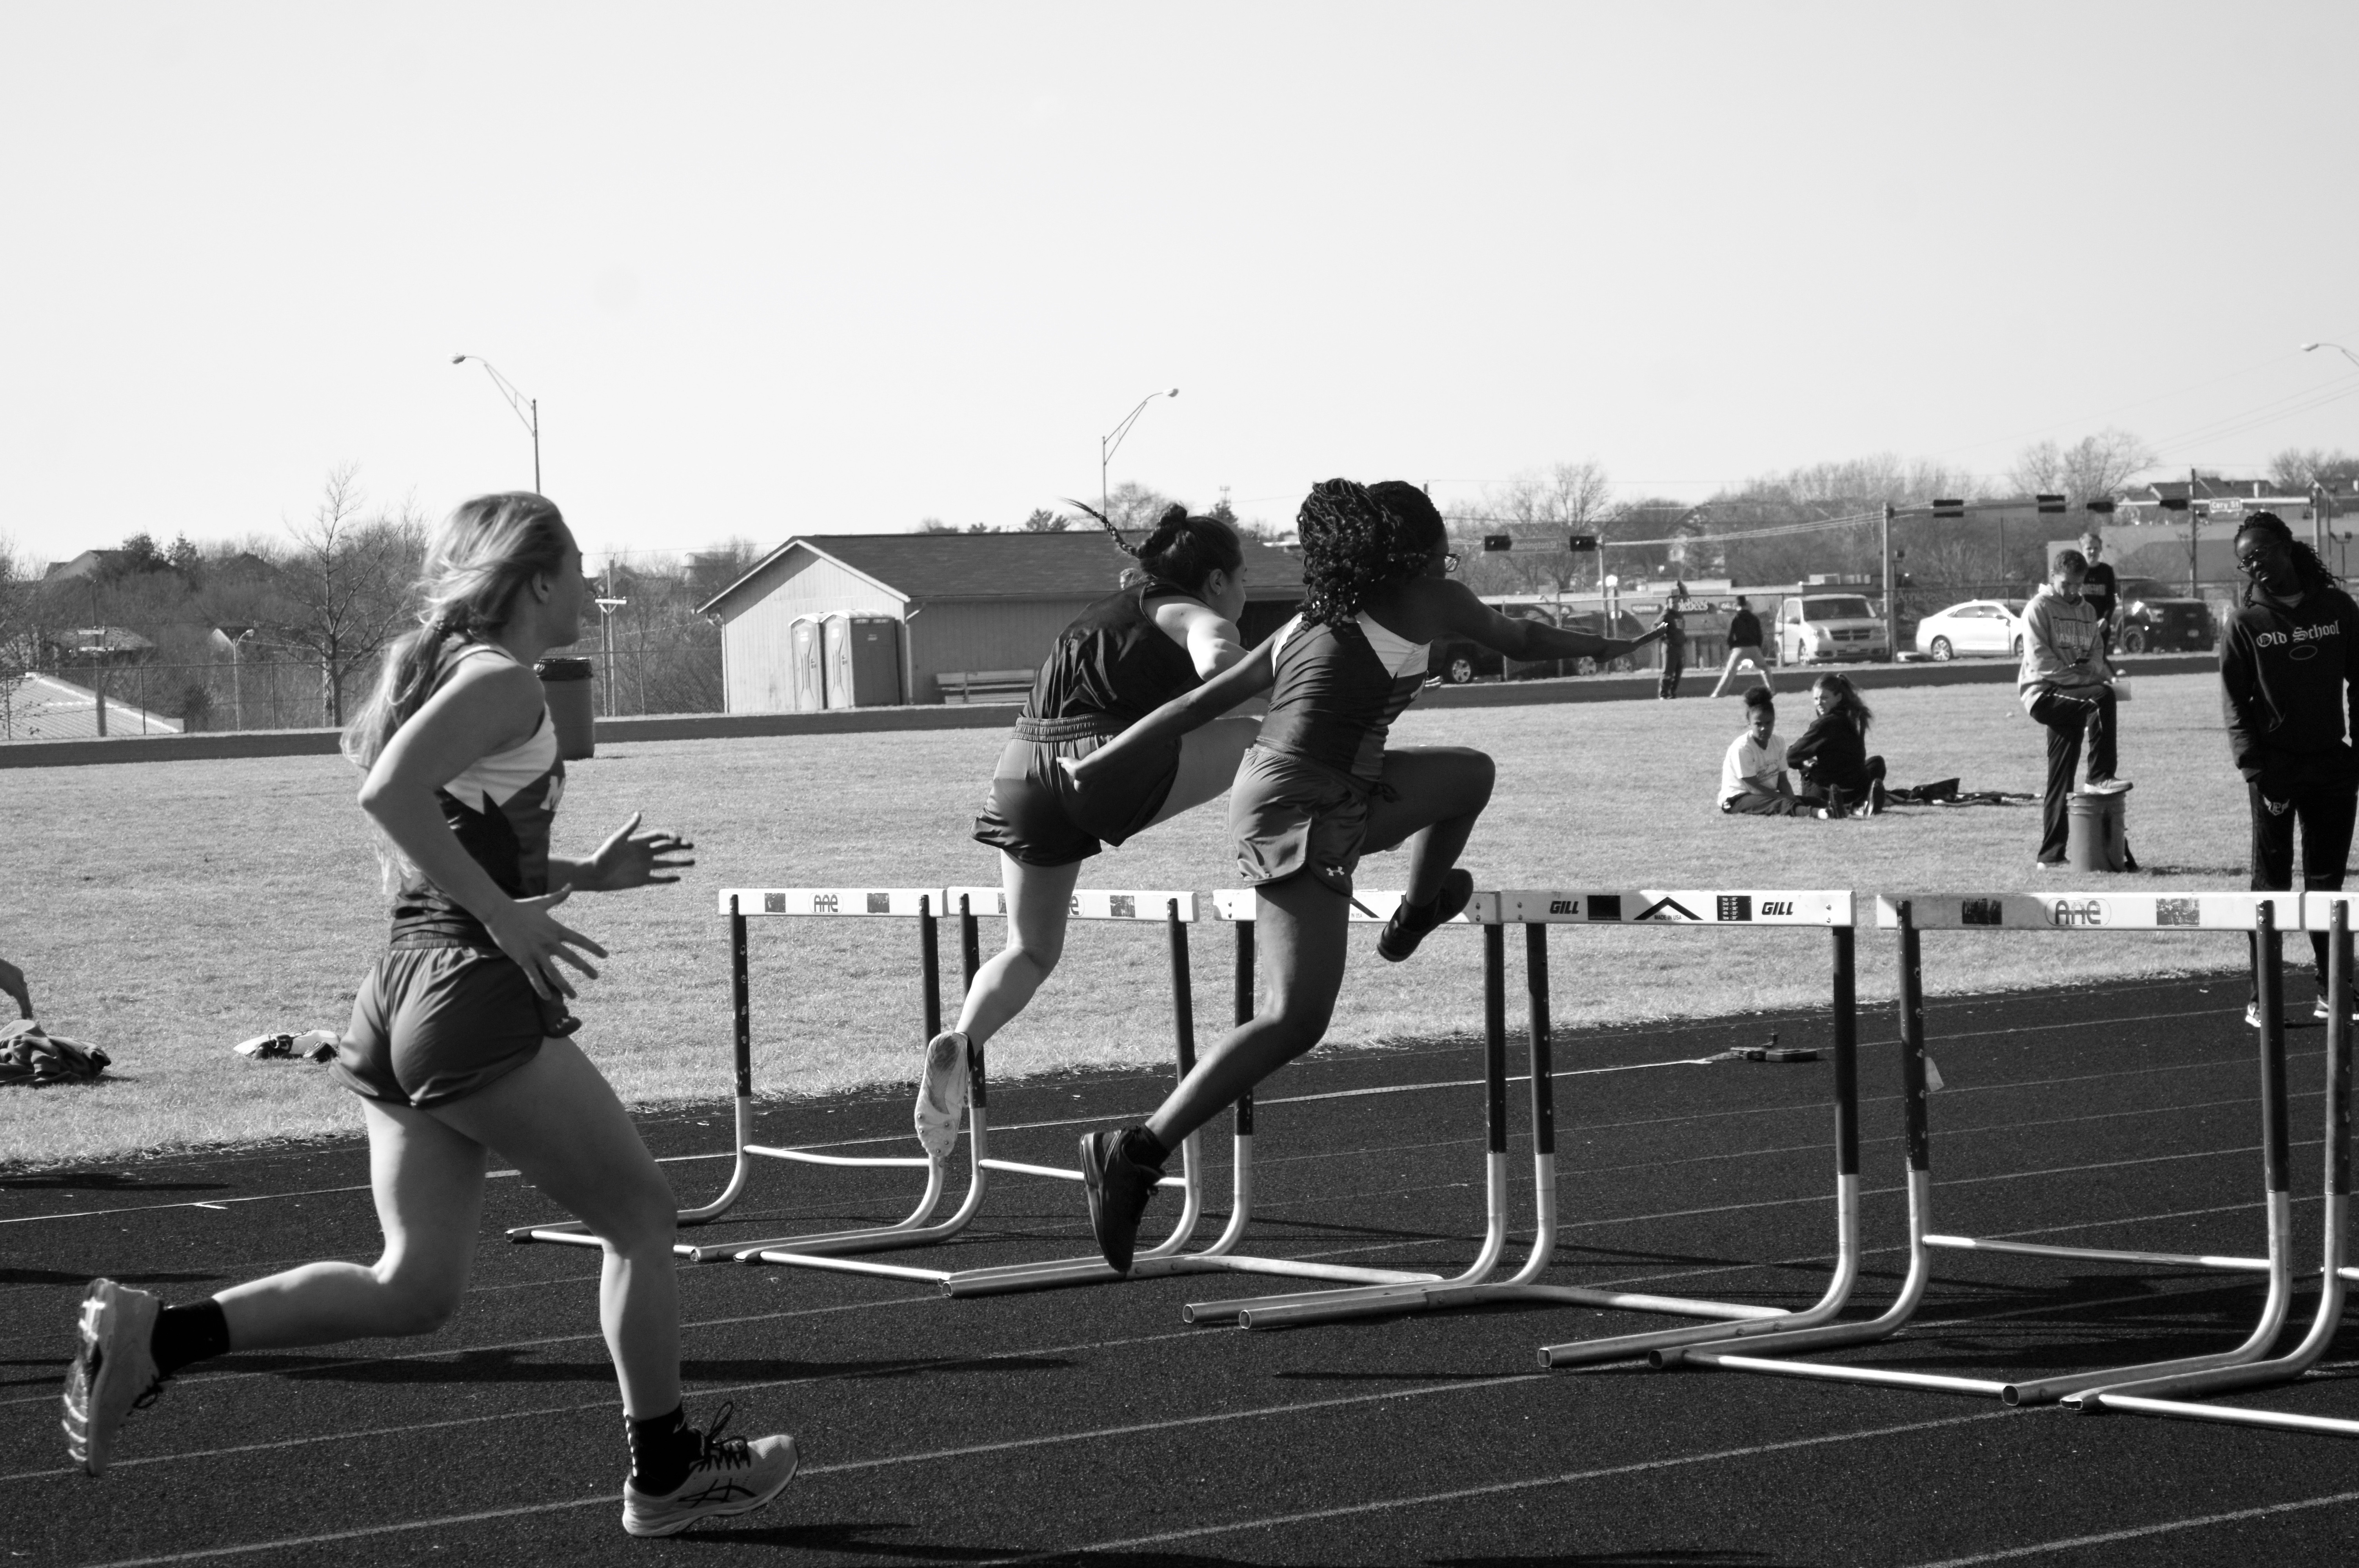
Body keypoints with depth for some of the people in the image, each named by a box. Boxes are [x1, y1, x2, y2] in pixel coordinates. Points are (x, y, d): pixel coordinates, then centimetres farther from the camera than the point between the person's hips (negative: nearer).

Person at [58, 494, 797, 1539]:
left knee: (416, 1286, 7)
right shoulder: (504, 682, -10)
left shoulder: (437, 671, 18)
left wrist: (585, 875, 24)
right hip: (479, 995, -9)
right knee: (641, 1217, 9)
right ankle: (665, 1473, 18)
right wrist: (507, 914, -22)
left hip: (399, 998, 9)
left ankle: (153, 1335, -5)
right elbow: (390, 793, -27)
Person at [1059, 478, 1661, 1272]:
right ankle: (1136, 1152, -15)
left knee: (1472, 772, 27)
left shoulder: (1309, 623, 13)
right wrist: (1603, 646, 30)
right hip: (1303, 820, -9)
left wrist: (1094, 766, 15)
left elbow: (1201, 701, 11)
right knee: (1294, 1022, -10)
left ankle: (1416, 913, 50)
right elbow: (1517, 640, 11)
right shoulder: (1430, 602, -5)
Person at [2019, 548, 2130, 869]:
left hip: (2071, 693, 7)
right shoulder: (2039, 608, -2)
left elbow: (2097, 651, 17)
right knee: (2102, 697, -31)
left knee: (2061, 781, 4)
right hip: (2043, 692, -7)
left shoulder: (2087, 611, 20)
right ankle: (2100, 778, -28)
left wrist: (2094, 667, -7)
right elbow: (2040, 660, -11)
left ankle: (2051, 855, 6)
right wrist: (2081, 677, -18)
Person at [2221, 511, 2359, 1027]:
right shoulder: (2245, 622, -1)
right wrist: (2254, 768, -13)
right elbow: (2235, 702, -4)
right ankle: (2263, 999, 1)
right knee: (2271, 884, -1)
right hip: (2275, 766, -2)